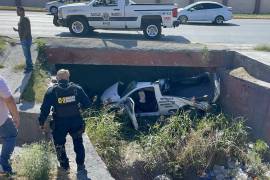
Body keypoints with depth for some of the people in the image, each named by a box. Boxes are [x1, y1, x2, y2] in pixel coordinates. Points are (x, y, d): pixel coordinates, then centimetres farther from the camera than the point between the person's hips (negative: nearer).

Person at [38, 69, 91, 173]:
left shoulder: (51, 91, -5)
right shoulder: (77, 89, -2)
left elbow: (45, 109, -5)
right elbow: (87, 104, 0)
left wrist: (41, 122, 6)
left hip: (59, 123, -1)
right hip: (76, 122, 1)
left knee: (59, 144, 22)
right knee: (78, 143, 23)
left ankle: (64, 165, 33)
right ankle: (80, 165, 27)